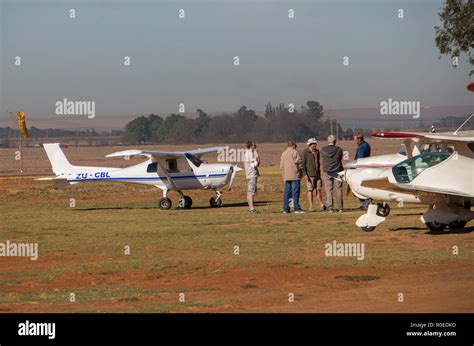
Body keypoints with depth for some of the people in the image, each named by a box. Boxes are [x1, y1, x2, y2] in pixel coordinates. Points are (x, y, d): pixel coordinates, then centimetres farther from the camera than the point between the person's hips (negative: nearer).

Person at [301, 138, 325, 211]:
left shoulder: (317, 152, 13)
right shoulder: (305, 152, -6)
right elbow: (303, 163, -9)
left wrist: (319, 173, 19)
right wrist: (305, 174, -16)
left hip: (317, 174, 6)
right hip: (309, 174, -6)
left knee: (318, 190, 5)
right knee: (310, 190, -4)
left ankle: (321, 205, 6)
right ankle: (311, 206, -2)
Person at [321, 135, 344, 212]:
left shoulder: (323, 150, -1)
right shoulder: (339, 149, -2)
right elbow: (340, 159, 8)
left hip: (327, 172, 0)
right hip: (337, 171, 0)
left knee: (329, 191, 3)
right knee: (339, 190, 4)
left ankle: (329, 208, -2)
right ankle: (340, 208, 1)